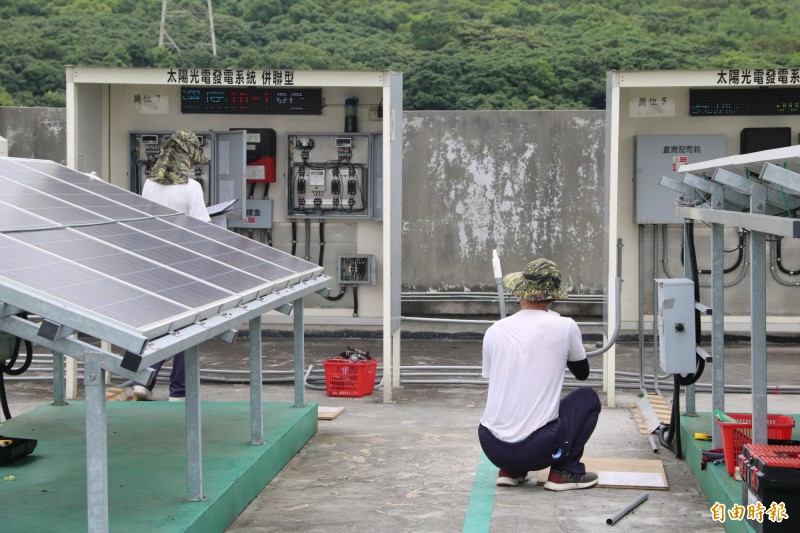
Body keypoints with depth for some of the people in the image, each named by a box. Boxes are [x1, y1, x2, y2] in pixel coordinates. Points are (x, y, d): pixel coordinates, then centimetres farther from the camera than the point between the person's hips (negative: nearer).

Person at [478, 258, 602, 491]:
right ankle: (564, 471, 10)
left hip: (492, 448, 4)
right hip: (535, 449, -4)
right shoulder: (564, 326, -3)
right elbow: (582, 373, 16)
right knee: (588, 397, 21)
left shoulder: (494, 331, 5)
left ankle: (509, 471, 19)